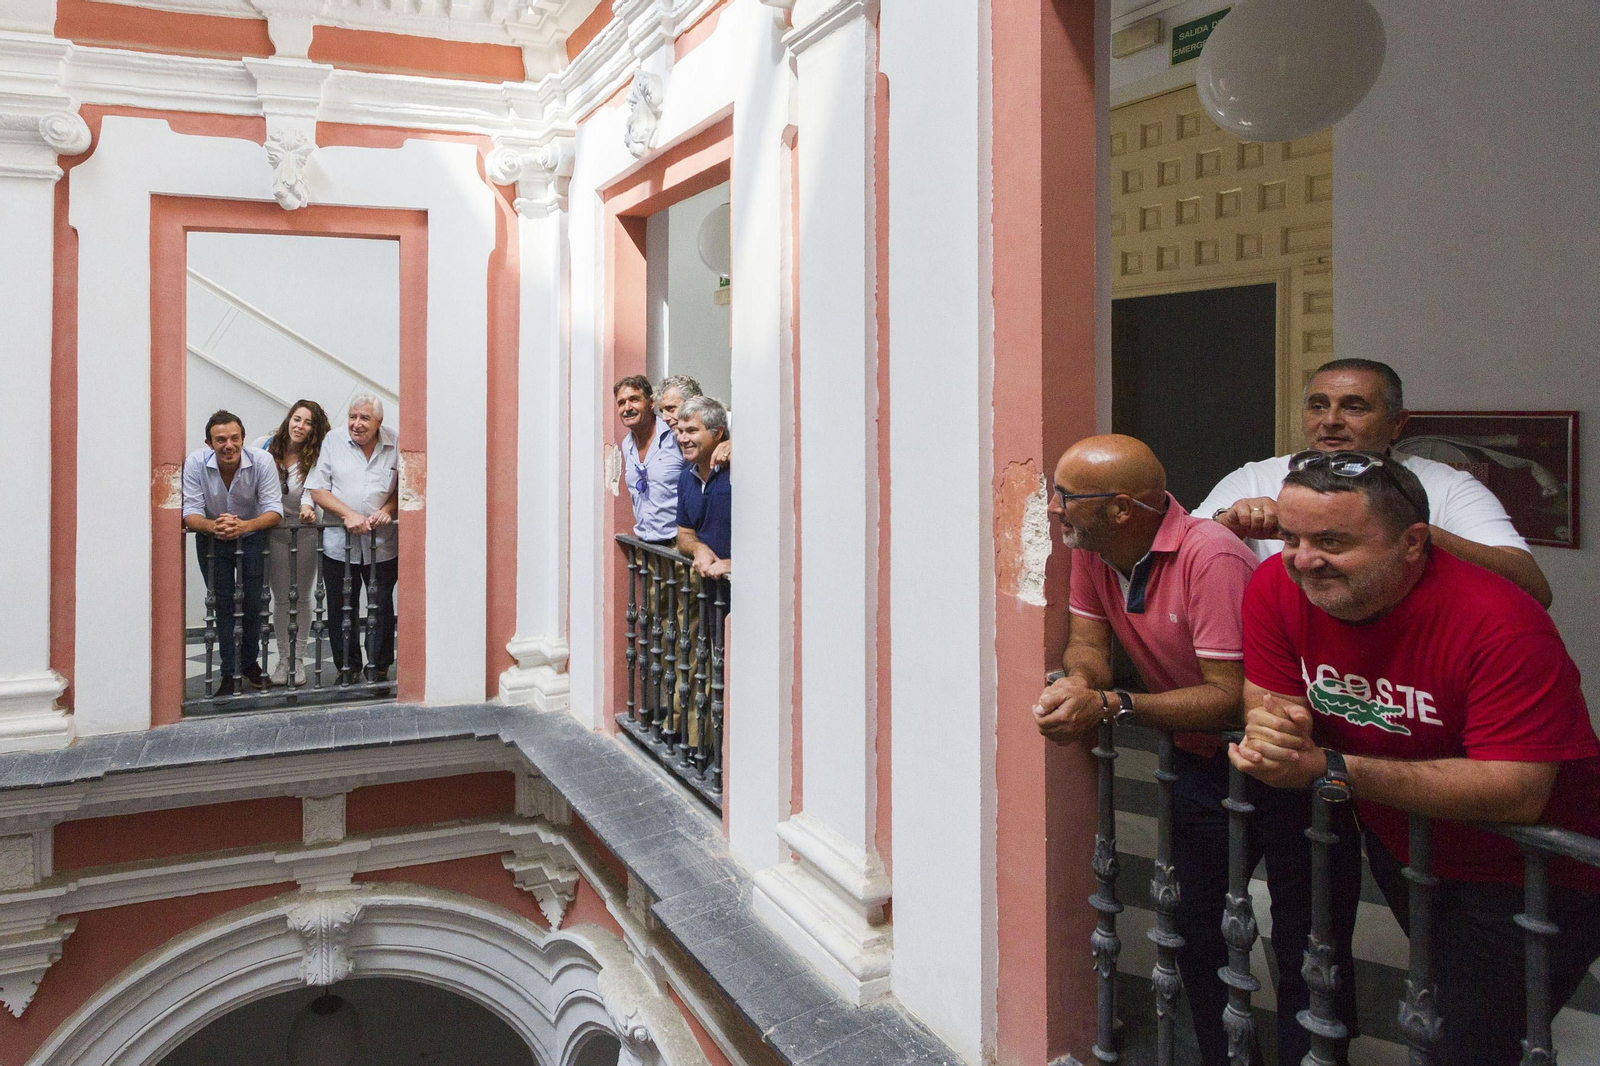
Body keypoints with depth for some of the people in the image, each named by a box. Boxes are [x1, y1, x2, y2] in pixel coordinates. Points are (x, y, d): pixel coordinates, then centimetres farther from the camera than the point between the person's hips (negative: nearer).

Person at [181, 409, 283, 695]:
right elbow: (190, 512, -22)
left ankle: (250, 661, 28)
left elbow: (274, 510, -24)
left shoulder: (262, 460, -23)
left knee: (253, 603, 4)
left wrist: (243, 526, -43)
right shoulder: (196, 462, -22)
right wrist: (213, 526, -45)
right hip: (212, 541, 0)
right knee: (223, 605, 1)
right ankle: (230, 673, 10)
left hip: (252, 538, 0)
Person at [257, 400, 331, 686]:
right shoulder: (266, 446, -4)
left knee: (302, 598, 7)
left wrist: (308, 506, -46)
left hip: (306, 532, -1)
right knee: (281, 599, 7)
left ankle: (296, 659, 17)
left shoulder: (316, 456, -10)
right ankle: (282, 659, 17)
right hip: (274, 531, 1)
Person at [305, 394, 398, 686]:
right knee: (341, 610, 8)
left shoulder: (395, 444, 0)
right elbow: (317, 489, -1)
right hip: (339, 543, 0)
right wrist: (348, 514, -14)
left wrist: (387, 509, -12)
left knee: (381, 608, 8)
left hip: (383, 545, 0)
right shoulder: (333, 441, 0)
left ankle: (379, 667, 22)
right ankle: (347, 667, 23)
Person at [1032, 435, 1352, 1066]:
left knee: (1303, 954, 2)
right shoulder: (1090, 551, -5)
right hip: (1199, 765, 7)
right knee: (1192, 925, 12)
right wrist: (1078, 682, -24)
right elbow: (1087, 643, 0)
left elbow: (1232, 696, -30)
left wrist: (1110, 706, -37)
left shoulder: (1210, 557, -28)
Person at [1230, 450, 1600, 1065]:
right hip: (1398, 849, 5)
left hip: (1531, 878, -4)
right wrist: (1272, 730, -35)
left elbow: (1516, 792, -34)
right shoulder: (1277, 587, -14)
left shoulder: (1500, 625, -31)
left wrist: (1328, 770, -37)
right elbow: (1267, 701, -9)